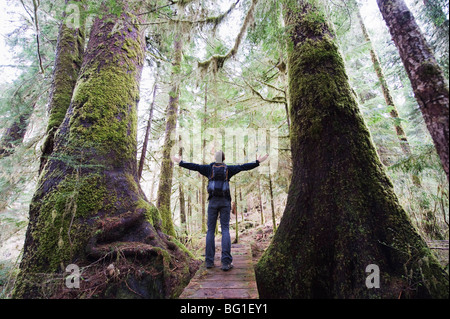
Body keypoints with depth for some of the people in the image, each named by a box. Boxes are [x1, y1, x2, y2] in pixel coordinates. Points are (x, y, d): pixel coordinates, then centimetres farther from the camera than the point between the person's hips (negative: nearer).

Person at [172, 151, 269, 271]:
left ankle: (209, 261, 8)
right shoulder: (228, 169, 4)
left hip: (213, 201, 0)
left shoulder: (209, 168, 4)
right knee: (225, 229, -1)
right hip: (225, 202, 0)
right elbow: (243, 167, 0)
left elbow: (194, 166, 3)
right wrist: (258, 161, 4)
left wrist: (180, 162, 13)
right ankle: (226, 262, -6)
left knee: (210, 230, 7)